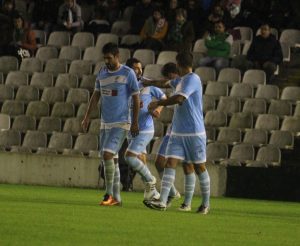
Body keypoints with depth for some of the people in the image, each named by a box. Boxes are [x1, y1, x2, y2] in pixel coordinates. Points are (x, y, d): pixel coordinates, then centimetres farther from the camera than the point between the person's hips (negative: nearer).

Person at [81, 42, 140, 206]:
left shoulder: (128, 74, -8)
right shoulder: (102, 73, 9)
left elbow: (135, 98, -5)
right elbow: (96, 95, 16)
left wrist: (135, 122, -7)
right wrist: (87, 117, 10)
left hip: (121, 123, -6)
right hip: (105, 123, 6)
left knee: (107, 154, -18)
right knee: (111, 159, 7)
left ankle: (109, 194, -10)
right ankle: (116, 198, 14)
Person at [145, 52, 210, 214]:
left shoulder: (192, 79, -13)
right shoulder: (182, 80, 14)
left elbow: (179, 99, -25)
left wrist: (158, 103, -15)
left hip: (194, 133, -8)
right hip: (178, 132, 8)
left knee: (199, 166, 4)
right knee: (170, 163, -6)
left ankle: (205, 204, 16)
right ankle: (162, 201, -14)